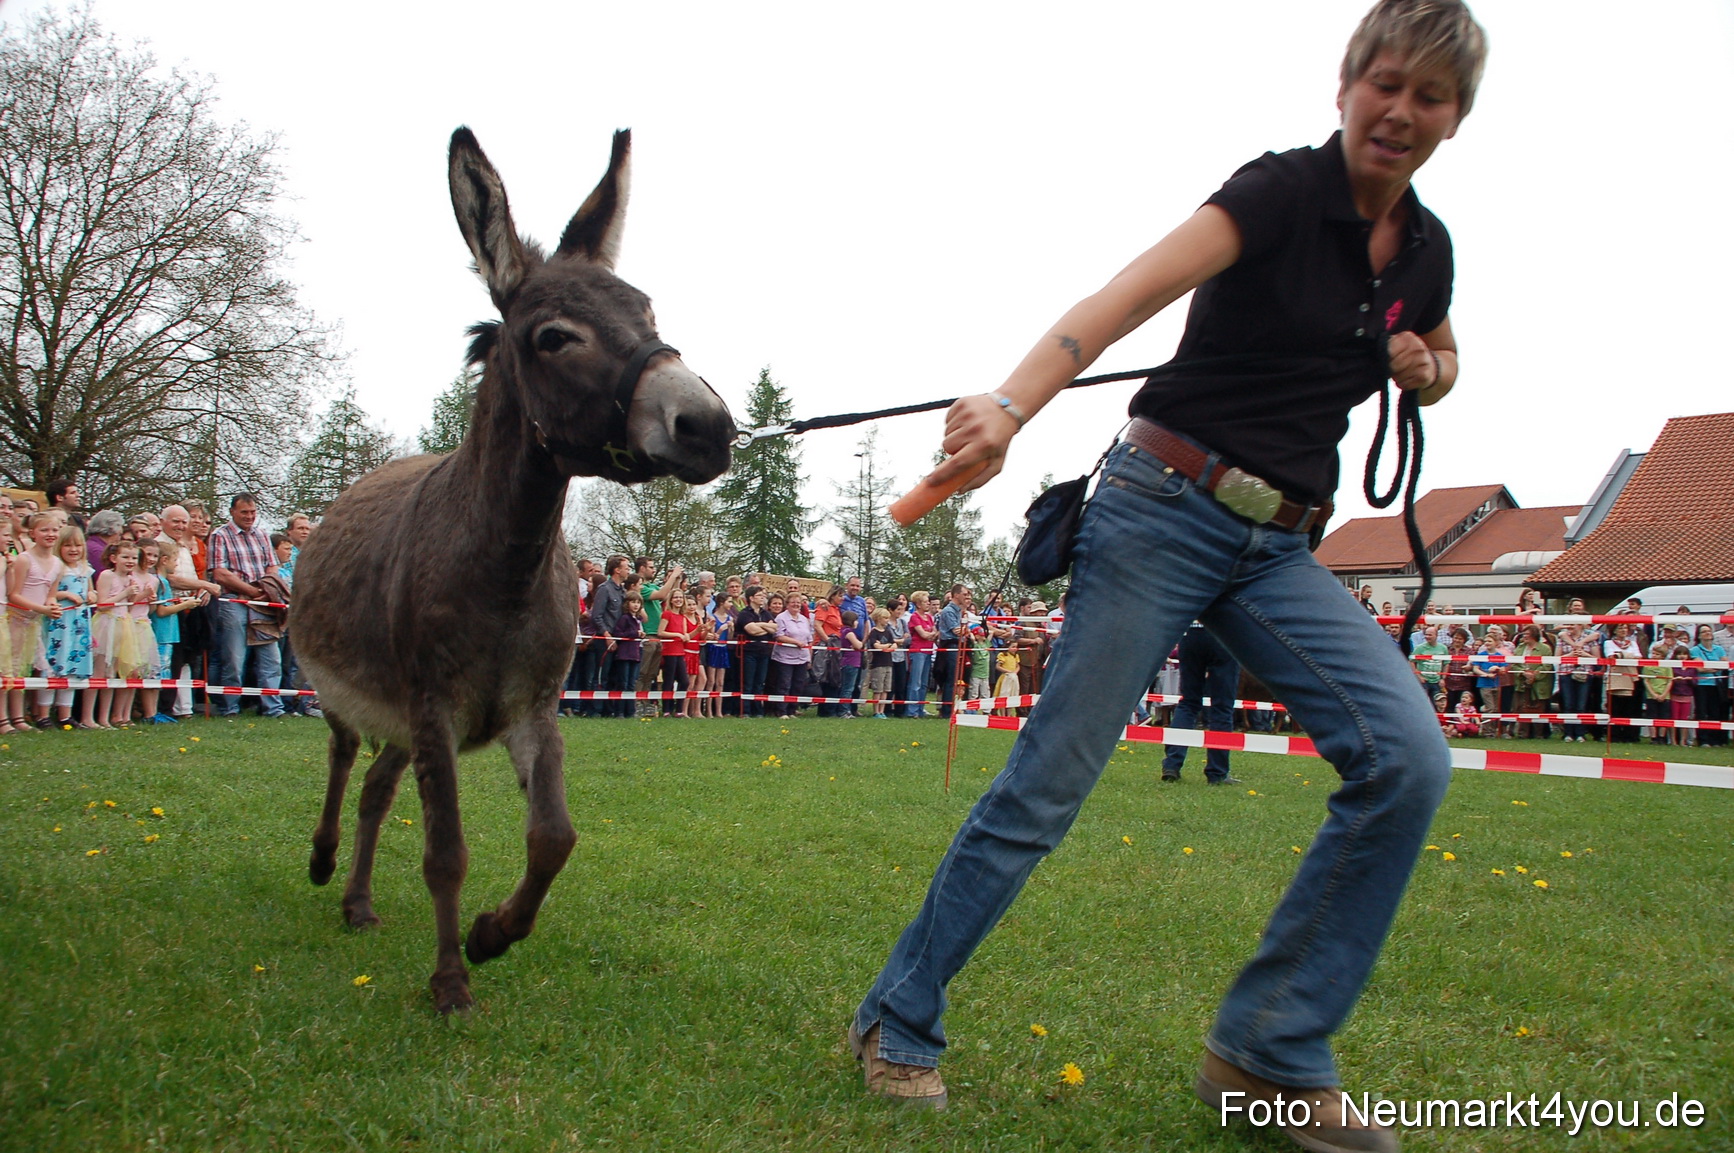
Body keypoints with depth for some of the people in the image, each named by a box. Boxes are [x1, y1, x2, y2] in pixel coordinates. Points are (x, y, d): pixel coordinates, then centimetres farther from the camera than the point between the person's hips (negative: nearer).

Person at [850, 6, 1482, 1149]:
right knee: (1049, 781, -7)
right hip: (1166, 507, -6)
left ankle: (1272, 1051, -2)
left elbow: (1439, 358, 33)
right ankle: (900, 1022, 12)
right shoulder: (1285, 190, -8)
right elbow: (1131, 295, -25)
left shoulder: (1427, 249, 12)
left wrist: (1428, 369, 7)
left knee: (1408, 756, -15)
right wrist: (1011, 405, -42)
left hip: (1282, 547, 6)